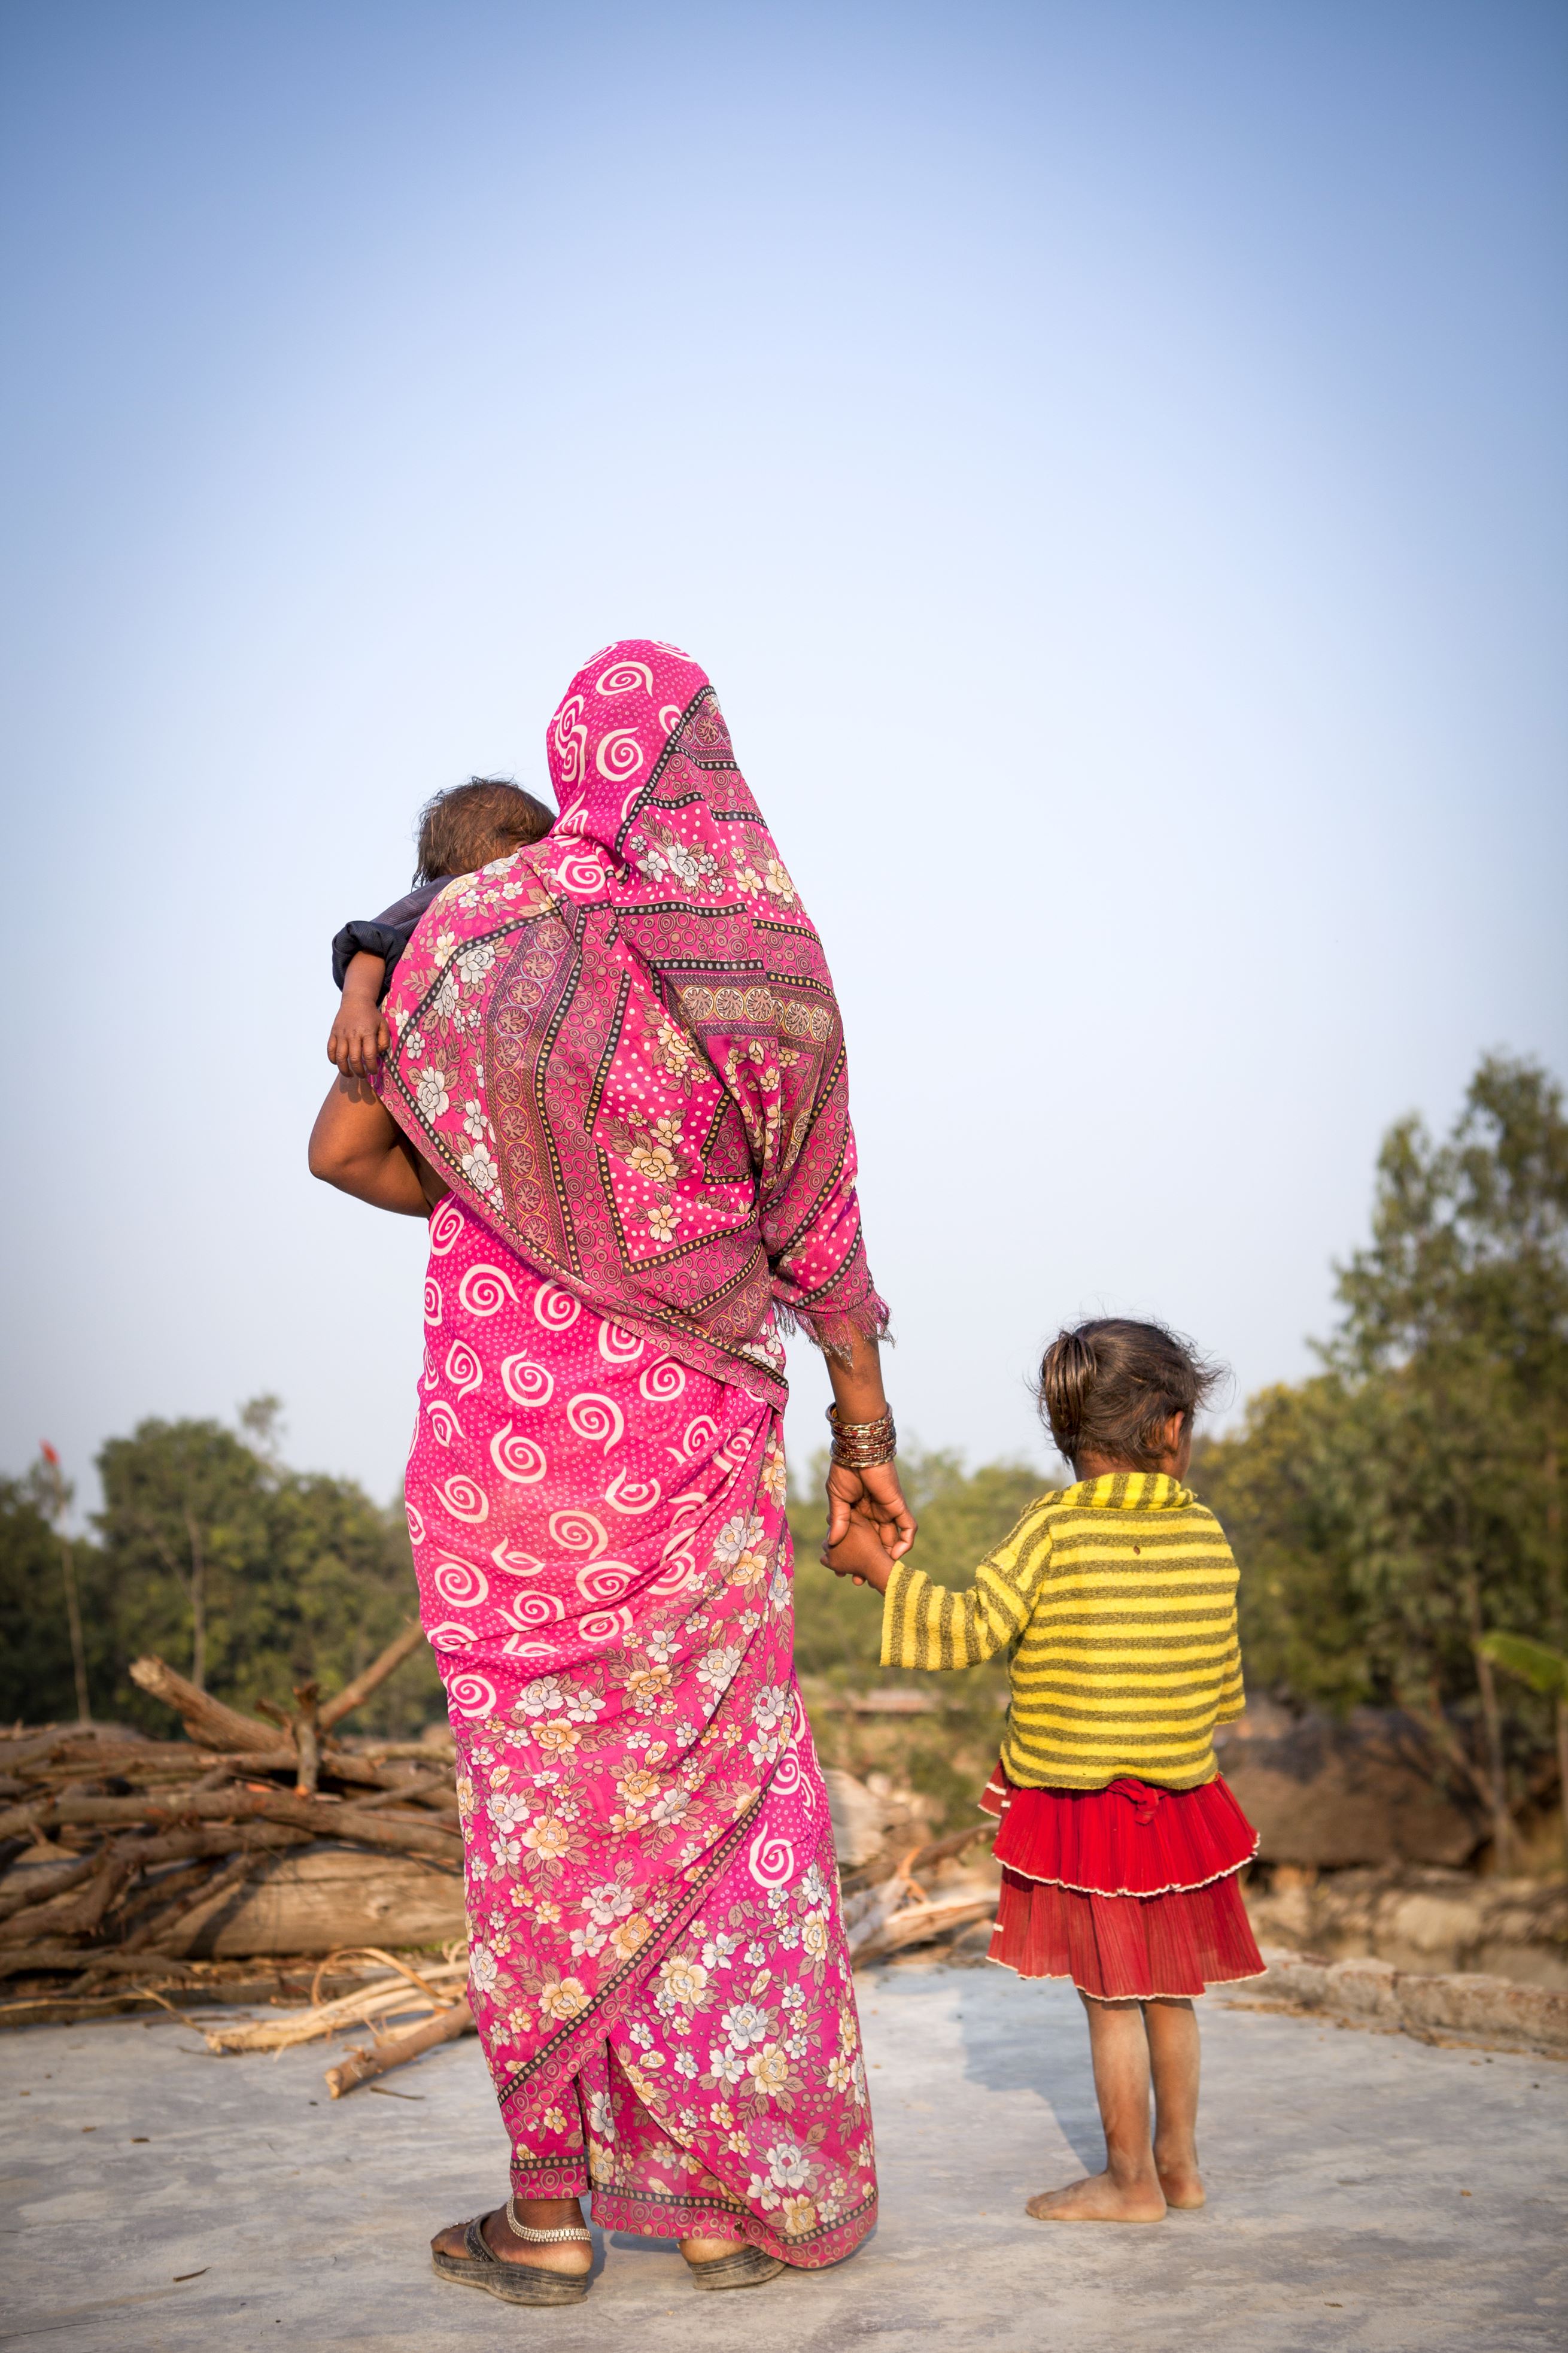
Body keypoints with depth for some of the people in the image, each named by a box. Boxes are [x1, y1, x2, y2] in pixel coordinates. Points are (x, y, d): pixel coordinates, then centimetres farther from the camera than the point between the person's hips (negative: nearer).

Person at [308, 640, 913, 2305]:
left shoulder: (478, 922, -2)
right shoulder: (778, 959, -2)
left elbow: (343, 1145, 3)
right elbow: (820, 1227, 0)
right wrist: (865, 1440, 7)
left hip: (507, 1418, 0)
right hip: (695, 1429, 1)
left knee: (541, 1804, 8)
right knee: (719, 1793, 11)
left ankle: (548, 2209, 15)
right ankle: (732, 2196, 16)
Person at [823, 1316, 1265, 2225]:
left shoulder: (1052, 1530, -13)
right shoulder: (1209, 1537, -1)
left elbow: (968, 1630, -16)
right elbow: (1225, 1687, 8)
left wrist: (880, 1564, -7)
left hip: (1076, 1802, -4)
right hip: (1183, 1795, 4)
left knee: (1112, 1995, 6)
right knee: (1170, 1988, 18)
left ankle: (1131, 2180, 16)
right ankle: (1179, 2161, 28)